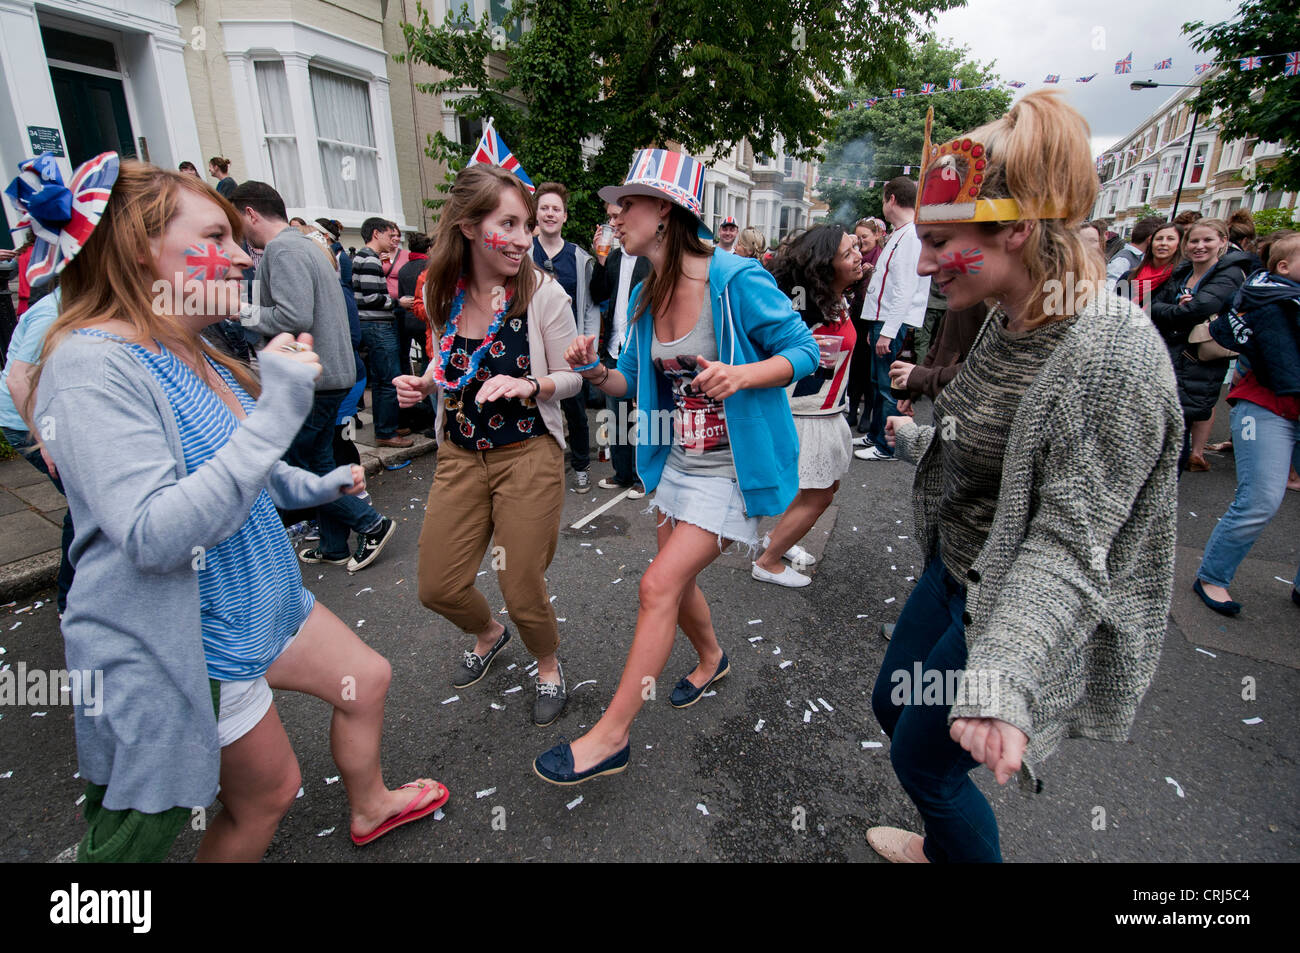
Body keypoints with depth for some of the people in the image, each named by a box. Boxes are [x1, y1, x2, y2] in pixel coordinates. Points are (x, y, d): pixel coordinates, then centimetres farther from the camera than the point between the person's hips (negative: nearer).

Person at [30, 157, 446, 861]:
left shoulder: (190, 353, 6)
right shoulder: (94, 366, -24)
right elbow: (154, 537, -33)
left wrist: (316, 486, 23)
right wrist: (273, 414, -36)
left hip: (256, 600, 9)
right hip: (186, 641, -9)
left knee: (367, 679, 20)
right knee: (268, 792, 10)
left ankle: (369, 808, 46)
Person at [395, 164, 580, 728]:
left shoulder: (543, 292, -12)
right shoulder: (440, 292, 1)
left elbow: (571, 378, -4)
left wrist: (530, 386, -24)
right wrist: (422, 384, -3)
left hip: (528, 455, -4)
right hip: (459, 455, 5)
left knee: (522, 591, 3)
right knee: (438, 587, 10)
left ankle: (548, 667, 36)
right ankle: (489, 634, 45)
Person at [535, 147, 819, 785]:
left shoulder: (737, 280, -17)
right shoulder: (645, 297, 5)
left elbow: (804, 351, -12)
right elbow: (634, 380, 12)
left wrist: (741, 375, -30)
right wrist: (593, 372, -9)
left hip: (730, 469, -8)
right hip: (678, 463, 8)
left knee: (659, 586, -10)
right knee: (675, 583, 18)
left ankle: (610, 736, 5)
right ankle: (711, 658, 50)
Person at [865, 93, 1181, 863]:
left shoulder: (1113, 361, -28)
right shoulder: (1010, 321, -2)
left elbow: (1068, 546, -31)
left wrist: (1002, 678, -42)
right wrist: (917, 439, 31)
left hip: (1015, 606, -9)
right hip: (953, 569, 9)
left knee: (923, 758, 7)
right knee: (892, 704, 22)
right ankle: (942, 844, 50)